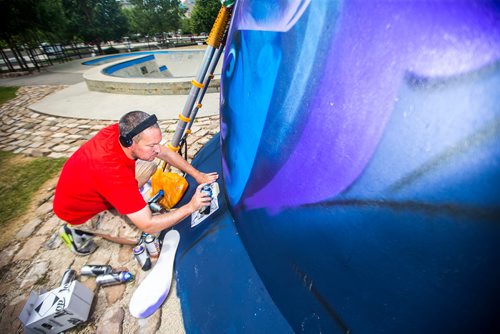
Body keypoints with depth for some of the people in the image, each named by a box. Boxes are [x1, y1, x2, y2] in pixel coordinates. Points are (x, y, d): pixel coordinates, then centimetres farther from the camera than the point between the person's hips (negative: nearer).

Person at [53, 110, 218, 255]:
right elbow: (149, 225, -36)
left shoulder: (121, 131, -24)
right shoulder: (115, 173, -44)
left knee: (149, 165, -4)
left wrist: (197, 174, -13)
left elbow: (164, 152, -10)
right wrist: (190, 207, -33)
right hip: (79, 211, -6)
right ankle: (79, 231, 4)